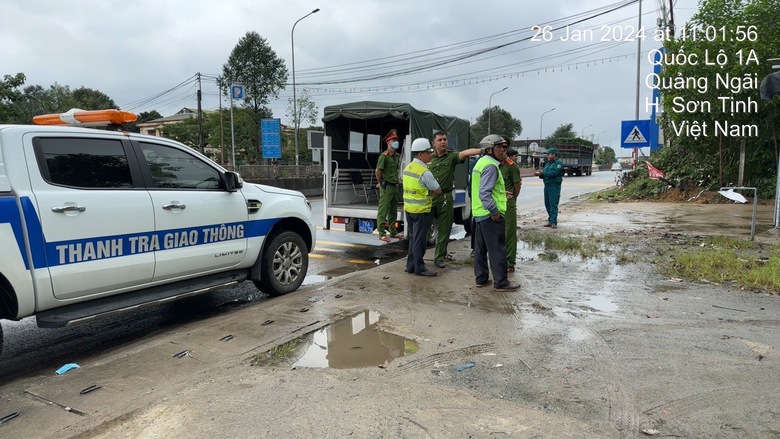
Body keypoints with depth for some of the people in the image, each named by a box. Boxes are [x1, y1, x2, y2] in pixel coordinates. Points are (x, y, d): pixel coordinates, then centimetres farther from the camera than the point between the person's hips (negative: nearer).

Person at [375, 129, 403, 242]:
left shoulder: (397, 156, 12)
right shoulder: (384, 156, -13)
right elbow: (378, 171, -13)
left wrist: (396, 183, 16)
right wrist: (380, 183, -2)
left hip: (395, 186, 8)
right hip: (386, 187, -8)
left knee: (393, 211, 15)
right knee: (383, 211, -3)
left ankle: (393, 232, 25)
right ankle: (382, 234, 1)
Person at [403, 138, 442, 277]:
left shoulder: (407, 168, 7)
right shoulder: (424, 172, -18)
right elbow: (438, 191, -10)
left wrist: (426, 191, 5)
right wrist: (429, 191, 7)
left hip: (409, 208, 8)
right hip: (421, 210, -8)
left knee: (413, 238, 16)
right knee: (419, 240, 0)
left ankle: (410, 265, 23)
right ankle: (419, 268, 7)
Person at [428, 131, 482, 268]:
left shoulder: (452, 156, -1)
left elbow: (465, 153, -21)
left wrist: (481, 150, -38)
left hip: (445, 198, 0)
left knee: (444, 230, 6)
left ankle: (439, 257, 19)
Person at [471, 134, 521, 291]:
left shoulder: (481, 162, 15)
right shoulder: (491, 166, -17)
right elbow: (484, 193, -25)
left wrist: (501, 192, 20)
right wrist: (494, 212, -22)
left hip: (479, 213, 10)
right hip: (491, 215, -10)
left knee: (481, 248, 14)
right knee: (498, 249, -2)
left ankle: (481, 278, 23)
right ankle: (501, 282, 4)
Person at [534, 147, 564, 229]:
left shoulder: (558, 163, -9)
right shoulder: (548, 163, 17)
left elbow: (553, 173, -21)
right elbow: (545, 174, 14)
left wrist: (541, 174, -21)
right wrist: (540, 174, -8)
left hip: (554, 186, -8)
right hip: (547, 185, 8)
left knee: (553, 205, -8)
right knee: (547, 204, 11)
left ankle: (554, 222, -6)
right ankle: (550, 220, 20)